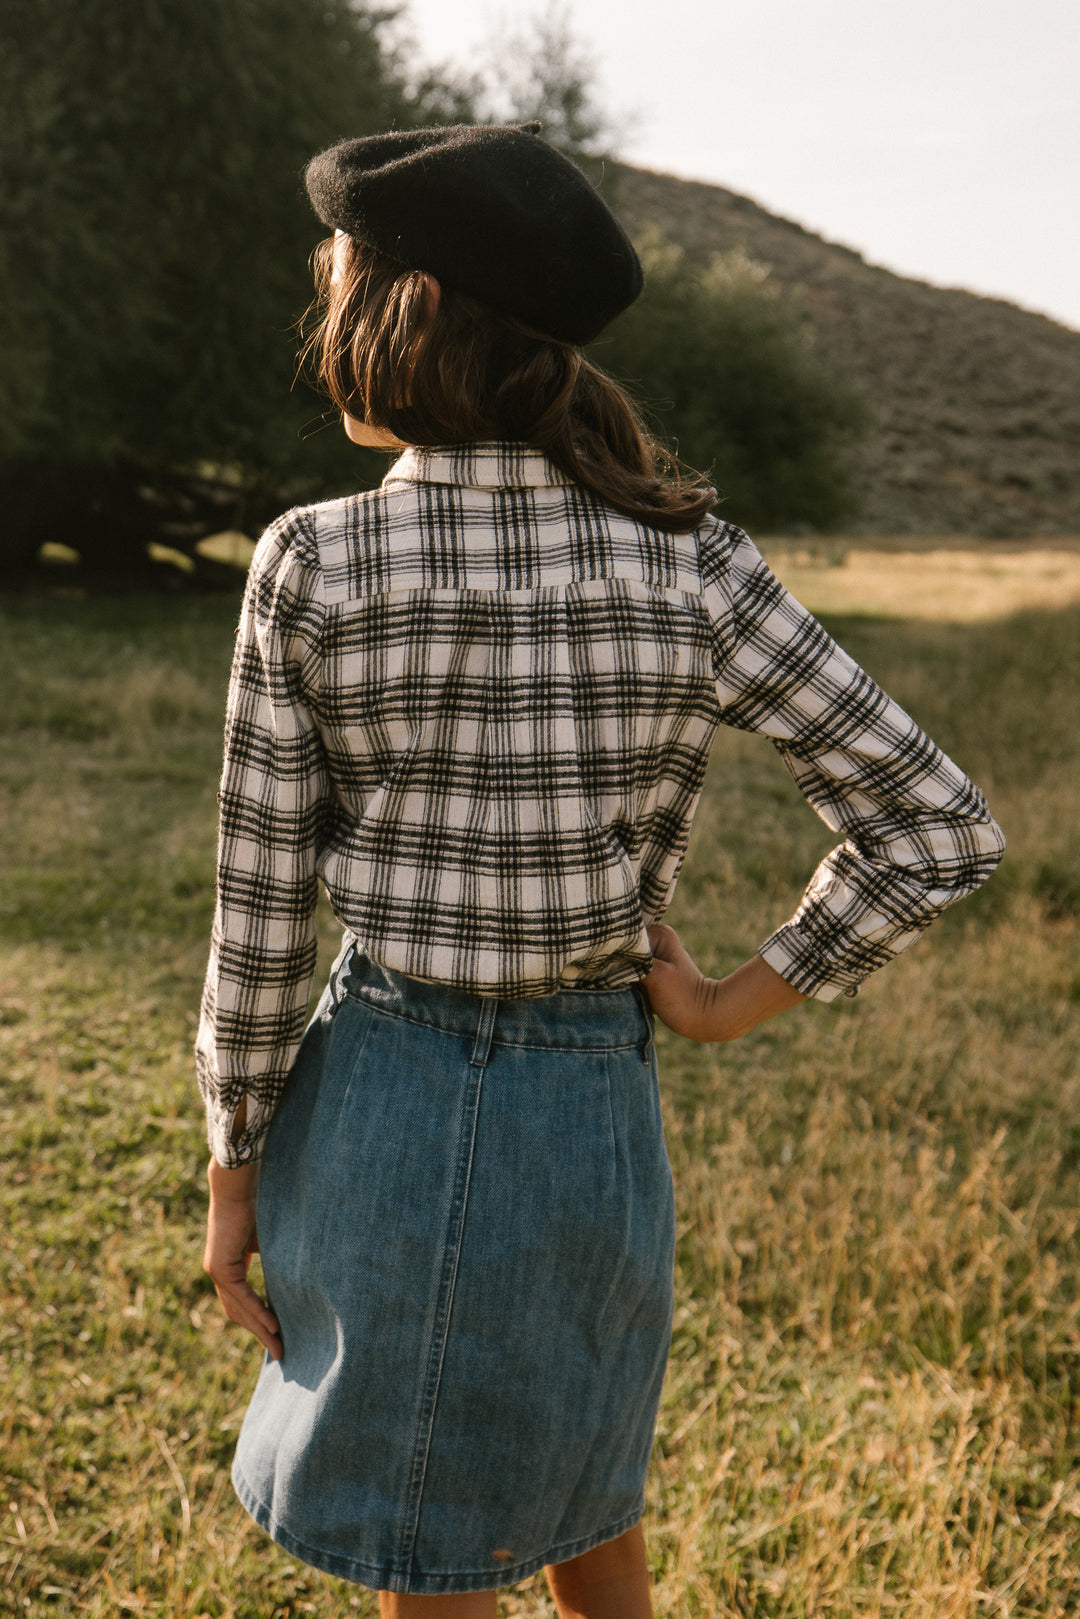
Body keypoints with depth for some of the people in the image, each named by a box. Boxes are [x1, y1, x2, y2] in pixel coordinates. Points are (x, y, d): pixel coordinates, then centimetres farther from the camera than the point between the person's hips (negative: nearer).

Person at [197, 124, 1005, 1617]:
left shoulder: (311, 566, -15)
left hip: (377, 1101, -2)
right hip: (594, 1104, 3)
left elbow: (261, 911, -9)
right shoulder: (694, 568, -10)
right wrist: (733, 1006, 0)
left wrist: (233, 1178, 4)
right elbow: (942, 831, -11)